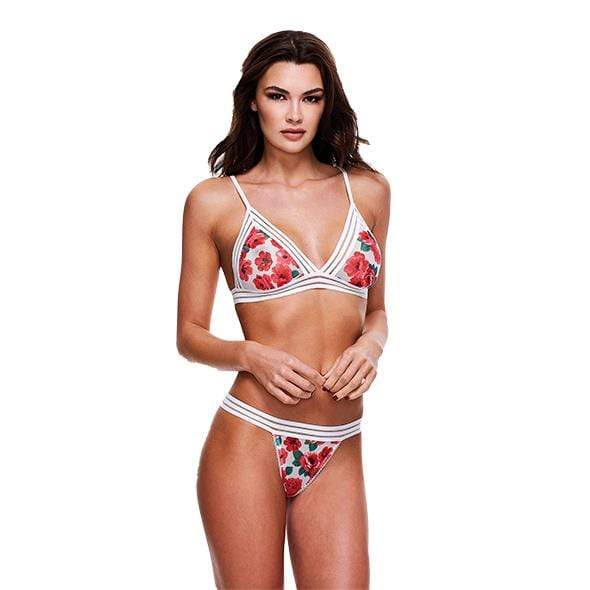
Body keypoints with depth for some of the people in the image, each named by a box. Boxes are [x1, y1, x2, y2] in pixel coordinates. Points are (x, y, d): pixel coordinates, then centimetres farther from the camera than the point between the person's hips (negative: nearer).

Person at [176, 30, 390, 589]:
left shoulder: (368, 190, 9)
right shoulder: (214, 201, 1)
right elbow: (189, 335, 4)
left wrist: (370, 345, -4)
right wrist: (252, 356, -15)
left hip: (338, 452, 3)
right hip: (249, 440, -2)